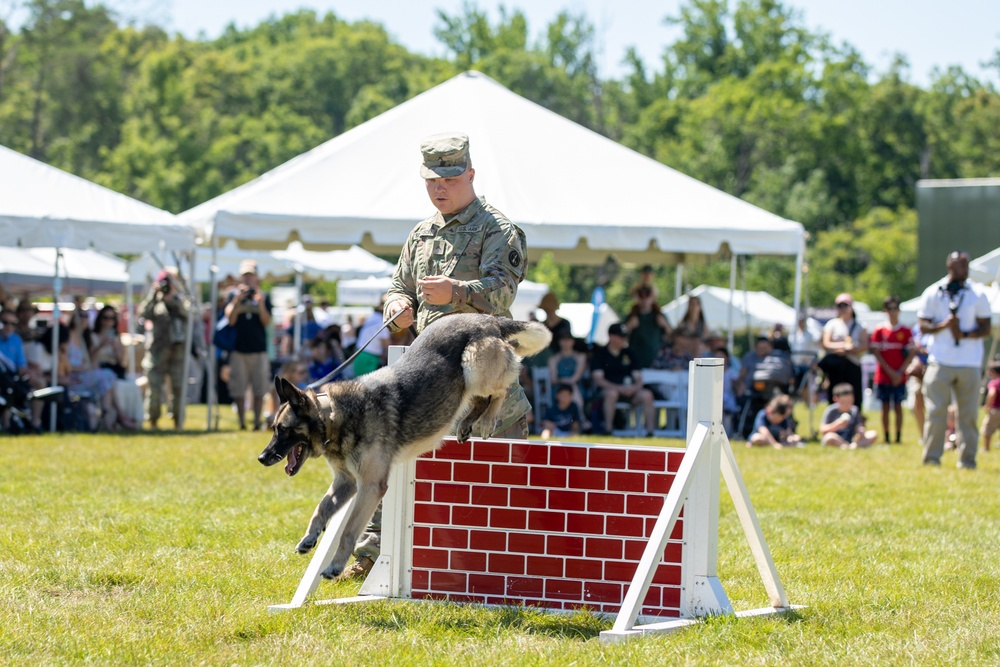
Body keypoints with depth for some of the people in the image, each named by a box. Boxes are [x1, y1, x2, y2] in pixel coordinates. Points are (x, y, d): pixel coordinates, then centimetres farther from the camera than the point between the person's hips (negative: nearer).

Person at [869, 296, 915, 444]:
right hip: (883, 375, 0)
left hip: (899, 377, 0)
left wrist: (900, 372, -9)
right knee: (885, 407, 3)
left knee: (898, 406, 0)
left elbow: (911, 354, 0)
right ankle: (886, 437, 6)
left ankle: (898, 437, 1)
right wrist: (890, 371, -9)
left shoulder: (905, 331, 2)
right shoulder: (879, 330, 2)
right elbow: (876, 353, -1)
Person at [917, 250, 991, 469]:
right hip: (940, 361, -1)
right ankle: (931, 457, 1)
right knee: (936, 411, -5)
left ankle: (967, 458, 4)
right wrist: (944, 325, -16)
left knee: (969, 413, -1)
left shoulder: (978, 294, 8)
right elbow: (923, 325, 3)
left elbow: (985, 328, 5)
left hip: (969, 363, 1)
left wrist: (965, 334, -14)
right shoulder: (933, 293, 6)